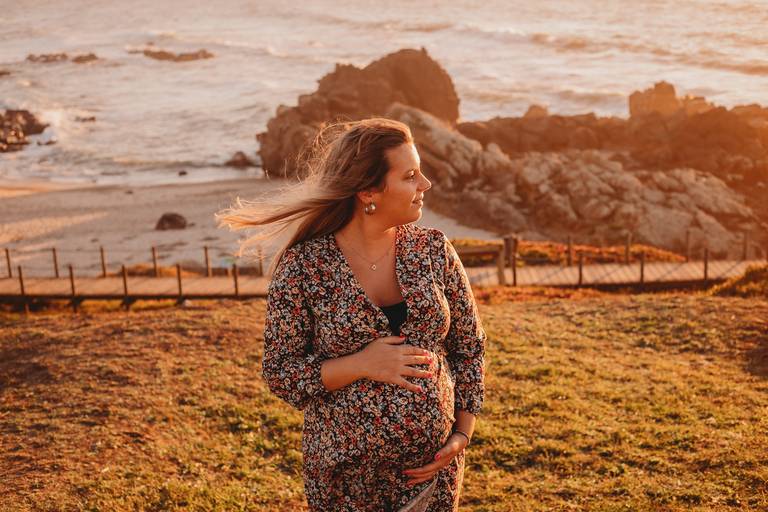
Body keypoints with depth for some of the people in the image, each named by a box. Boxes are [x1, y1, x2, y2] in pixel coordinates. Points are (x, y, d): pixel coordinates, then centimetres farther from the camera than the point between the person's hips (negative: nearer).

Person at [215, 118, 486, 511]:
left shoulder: (433, 249, -4)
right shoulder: (303, 266, -13)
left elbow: (470, 346, 4)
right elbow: (279, 374, -9)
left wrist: (463, 434, -4)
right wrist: (361, 365, -21)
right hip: (345, 474, -2)